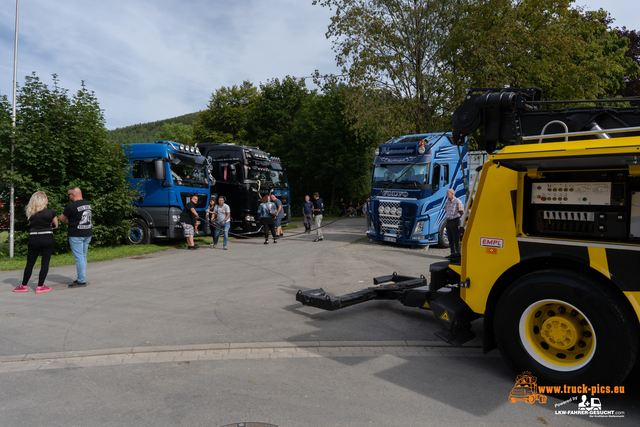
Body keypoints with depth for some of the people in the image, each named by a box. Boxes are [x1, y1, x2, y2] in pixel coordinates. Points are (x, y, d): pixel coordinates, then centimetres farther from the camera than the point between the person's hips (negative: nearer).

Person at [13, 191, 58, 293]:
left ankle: (24, 286, 23)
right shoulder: (50, 212, -6)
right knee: (45, 263, 4)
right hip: (48, 239, -2)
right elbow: (55, 225, 5)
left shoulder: (31, 213, 2)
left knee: (30, 264, 13)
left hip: (33, 239, 3)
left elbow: (31, 224, 12)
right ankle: (40, 287, 5)